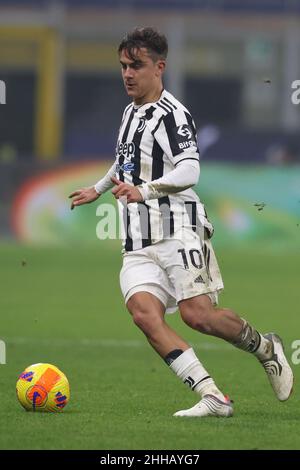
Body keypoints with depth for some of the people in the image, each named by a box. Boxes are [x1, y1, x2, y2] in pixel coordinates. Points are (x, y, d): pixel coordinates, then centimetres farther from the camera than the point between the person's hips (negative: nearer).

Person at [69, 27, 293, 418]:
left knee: (197, 313, -17)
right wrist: (97, 190, 51)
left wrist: (143, 190, -36)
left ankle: (265, 348, 14)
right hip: (138, 243, 7)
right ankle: (212, 397, -23)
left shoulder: (171, 114, -8)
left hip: (176, 229, -7)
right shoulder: (131, 111, 21)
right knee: (143, 312, -18)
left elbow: (189, 171, -23)